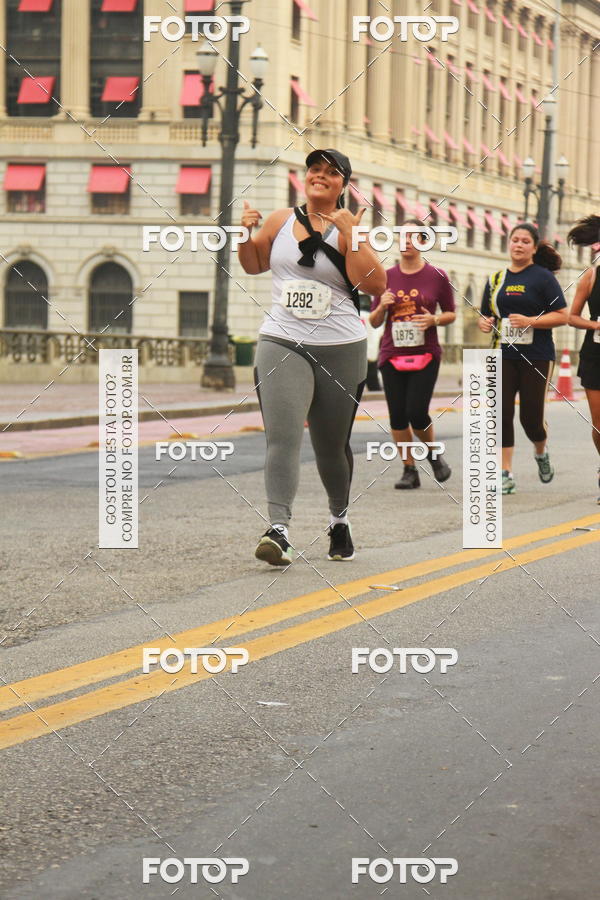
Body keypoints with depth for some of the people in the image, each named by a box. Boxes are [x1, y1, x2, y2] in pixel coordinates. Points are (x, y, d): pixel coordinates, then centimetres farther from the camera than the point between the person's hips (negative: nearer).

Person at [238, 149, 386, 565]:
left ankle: (340, 519, 36)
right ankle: (279, 530, -27)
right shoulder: (280, 221, 8)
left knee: (332, 446, 12)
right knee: (281, 436, -18)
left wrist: (352, 234, -18)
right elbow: (253, 264, 25)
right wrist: (246, 233, 5)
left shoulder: (349, 228, -1)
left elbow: (375, 284, -13)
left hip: (341, 350, -1)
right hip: (282, 345, 1)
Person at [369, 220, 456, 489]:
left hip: (425, 355, -3)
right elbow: (374, 322, 11)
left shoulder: (437, 277, 2)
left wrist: (434, 320, -11)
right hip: (392, 356, 3)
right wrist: (382, 307, -10)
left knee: (417, 413, -12)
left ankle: (433, 454, 18)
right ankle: (409, 470, 14)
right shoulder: (386, 277, 7)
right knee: (397, 416, 0)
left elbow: (451, 313, 10)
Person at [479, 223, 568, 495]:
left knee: (531, 416, -2)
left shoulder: (543, 277, -2)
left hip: (536, 357, -4)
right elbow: (486, 315, 22)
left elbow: (562, 316, -7)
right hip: (503, 356, 4)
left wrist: (529, 321, -19)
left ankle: (541, 452, 32)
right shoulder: (496, 279, 12)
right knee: (501, 413, -6)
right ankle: (506, 475, -1)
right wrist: (484, 322, -1)